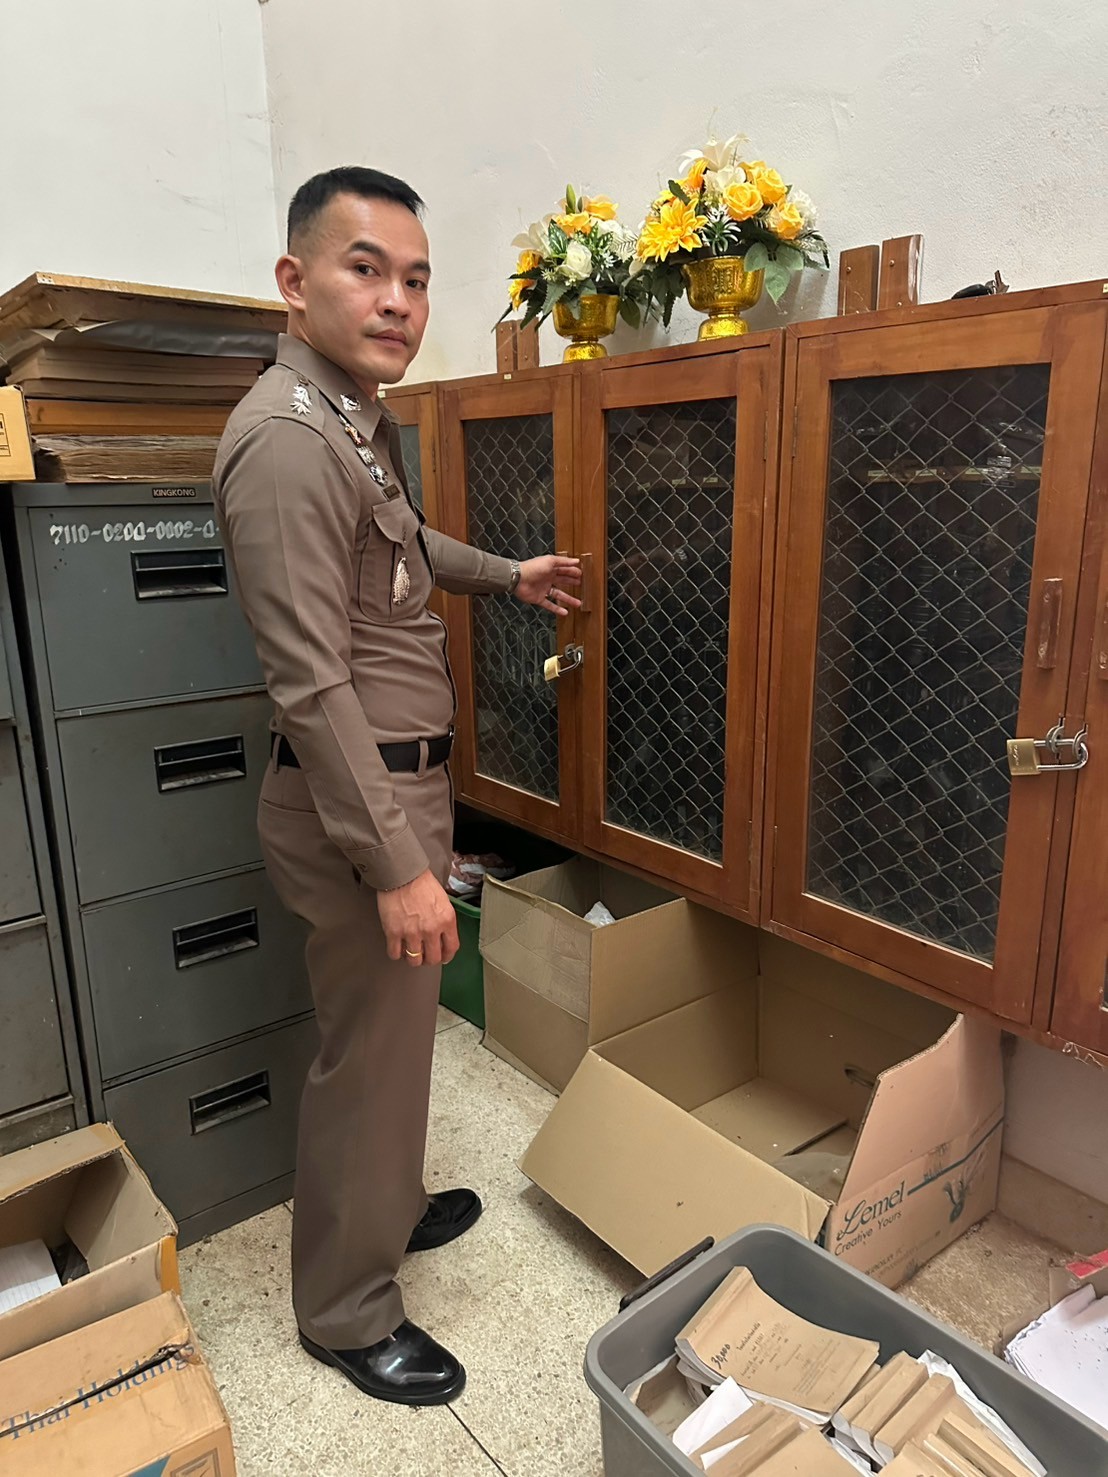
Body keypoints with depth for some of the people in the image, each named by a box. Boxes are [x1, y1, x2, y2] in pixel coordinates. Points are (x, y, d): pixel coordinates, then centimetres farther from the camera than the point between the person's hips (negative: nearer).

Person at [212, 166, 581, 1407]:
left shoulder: (359, 419, 11)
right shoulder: (285, 439, -22)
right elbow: (312, 685, -26)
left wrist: (508, 576, 27)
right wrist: (399, 864, -24)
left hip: (400, 778, 10)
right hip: (357, 800, -10)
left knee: (394, 1033, 24)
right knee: (369, 1053, 6)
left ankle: (388, 1206, 46)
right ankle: (346, 1311, 29)